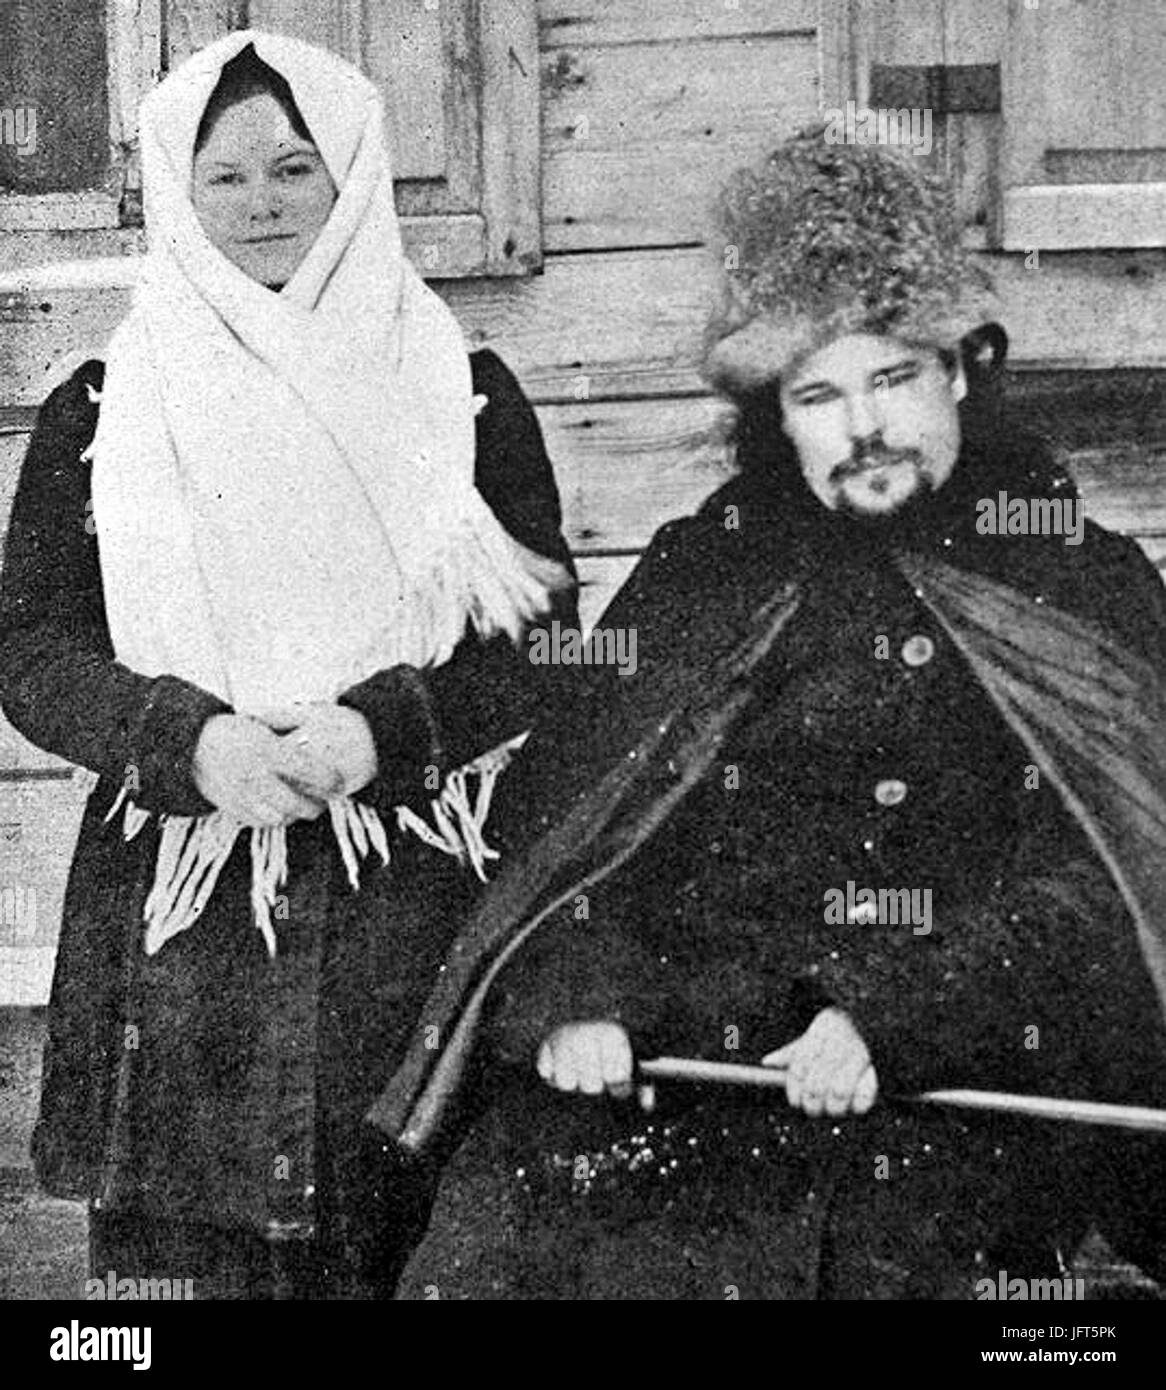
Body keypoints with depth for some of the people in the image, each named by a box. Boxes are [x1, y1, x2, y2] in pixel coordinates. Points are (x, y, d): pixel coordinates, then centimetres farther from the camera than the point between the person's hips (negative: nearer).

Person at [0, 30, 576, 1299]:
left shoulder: (461, 389, 8)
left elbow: (547, 627, 3)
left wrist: (381, 730, -14)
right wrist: (189, 742, -14)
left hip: (416, 907, 0)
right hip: (181, 916, 1)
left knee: (423, 1243, -2)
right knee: (201, 1253, 0)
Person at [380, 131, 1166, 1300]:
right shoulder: (700, 572, 15)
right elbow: (558, 813, 10)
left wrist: (890, 1027, -13)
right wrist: (570, 999, -10)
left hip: (964, 1091, -1)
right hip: (670, 1074, 1)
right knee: (504, 1241, -20)